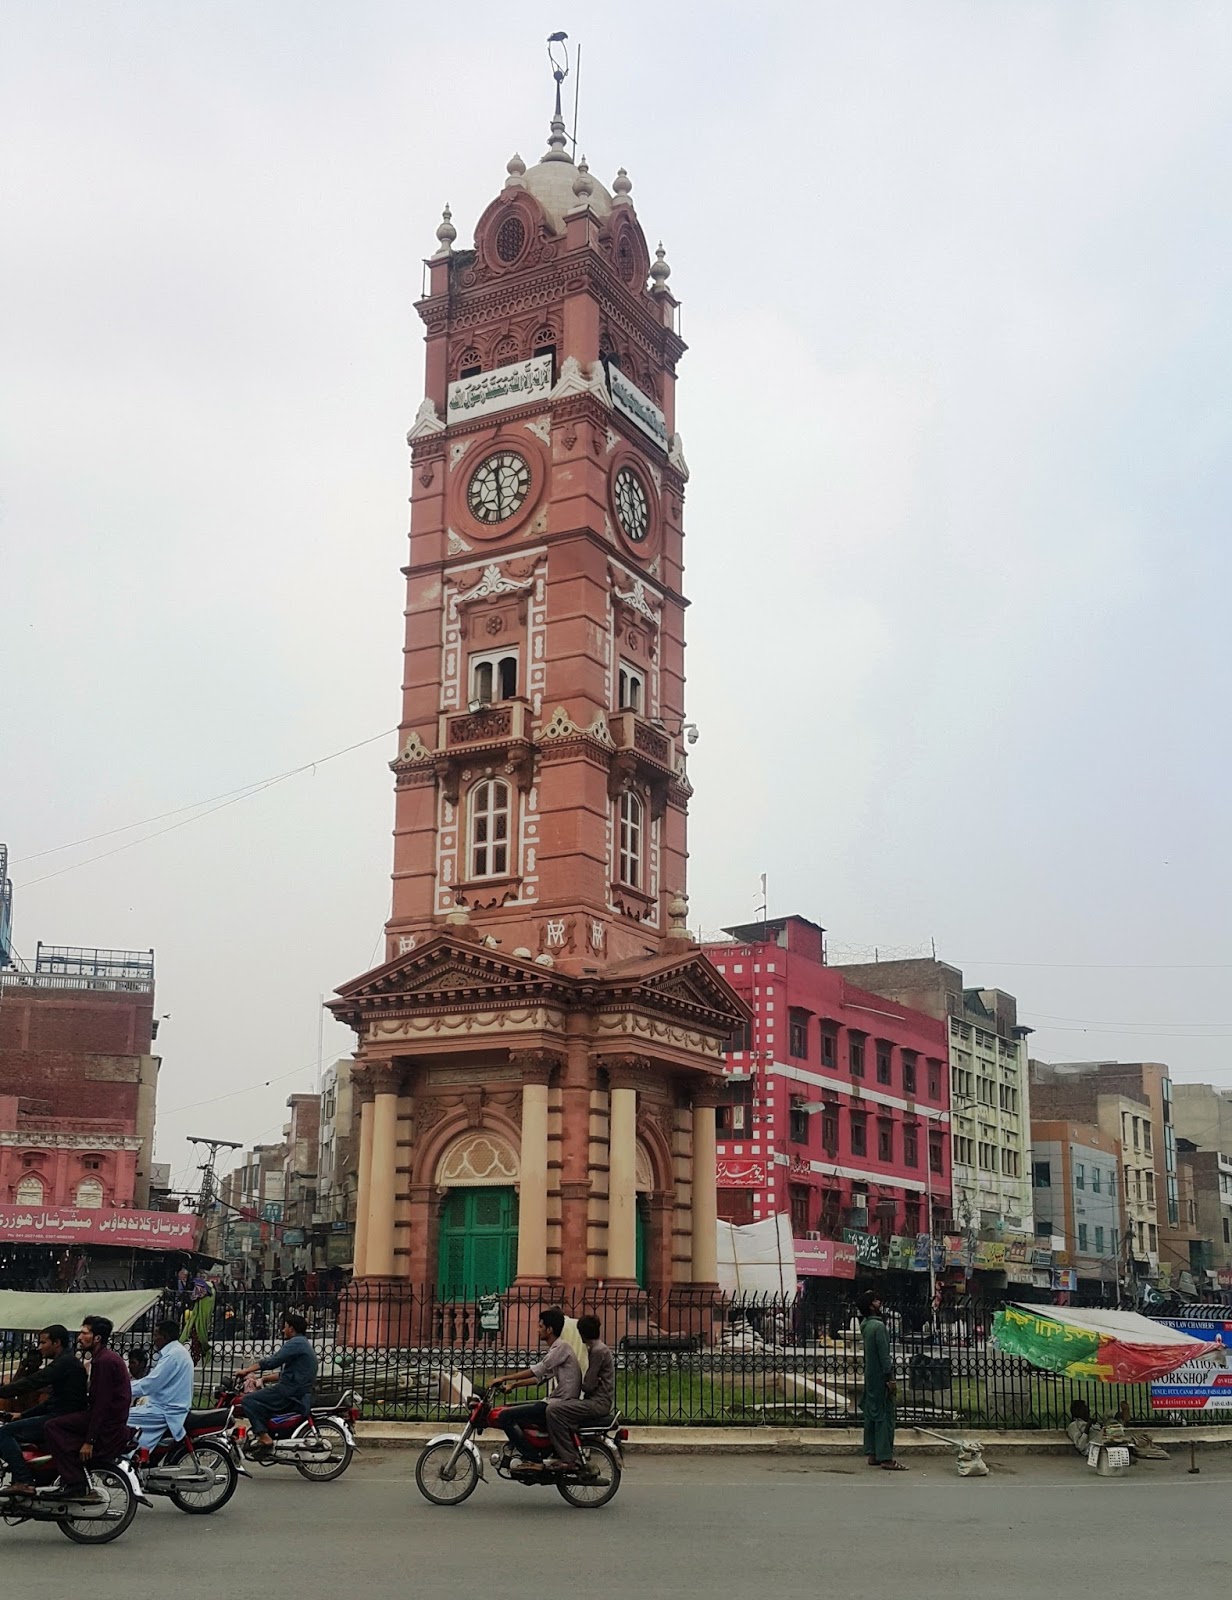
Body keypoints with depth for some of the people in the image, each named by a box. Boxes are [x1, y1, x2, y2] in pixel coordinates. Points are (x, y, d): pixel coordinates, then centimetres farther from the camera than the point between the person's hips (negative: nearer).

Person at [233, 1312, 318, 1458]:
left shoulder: (296, 1343, -9)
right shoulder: (303, 1344, 23)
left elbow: (273, 1361, -18)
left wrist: (247, 1370, -11)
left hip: (291, 1394, -10)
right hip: (301, 1396, 10)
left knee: (248, 1400, -15)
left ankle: (264, 1437, -23)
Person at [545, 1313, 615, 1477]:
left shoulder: (598, 1351, -13)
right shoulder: (597, 1349, 19)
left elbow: (588, 1386, -17)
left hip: (599, 1402, -11)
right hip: (597, 1401, 11)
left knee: (554, 1409, -23)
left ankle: (570, 1460, -21)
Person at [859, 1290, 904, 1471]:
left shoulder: (865, 1325, 8)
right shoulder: (878, 1325, -18)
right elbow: (884, 1354, -19)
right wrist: (890, 1378, -18)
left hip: (870, 1377, 9)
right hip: (880, 1376, -9)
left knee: (872, 1414, 11)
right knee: (885, 1415, -7)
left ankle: (872, 1454, 14)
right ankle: (886, 1457, -7)